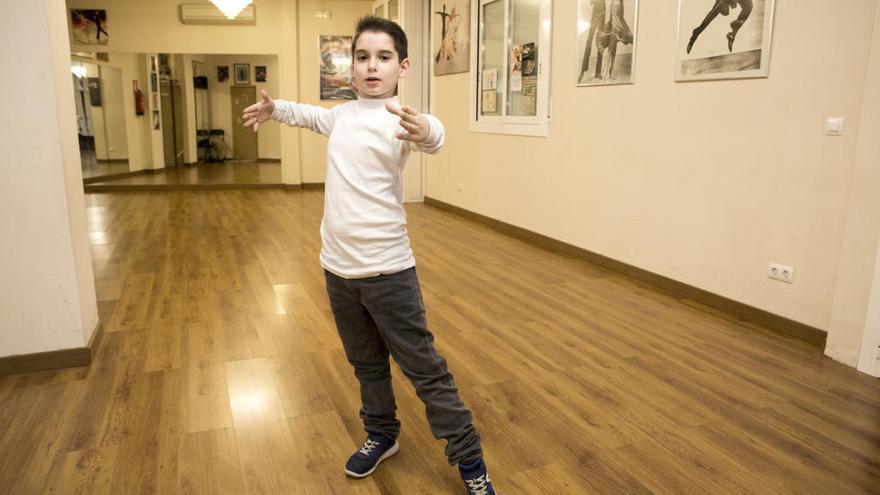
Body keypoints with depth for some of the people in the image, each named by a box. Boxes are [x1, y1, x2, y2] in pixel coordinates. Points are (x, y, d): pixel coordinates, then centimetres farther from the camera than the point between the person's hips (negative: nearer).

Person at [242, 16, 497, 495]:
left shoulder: (399, 120, -15)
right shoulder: (343, 115, 7)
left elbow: (433, 137, -39)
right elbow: (311, 115, 32)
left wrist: (424, 131, -60)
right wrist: (273, 108, 25)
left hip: (386, 270, -7)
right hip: (337, 267, 7)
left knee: (424, 368, 2)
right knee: (366, 363, 21)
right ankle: (381, 435, 41)